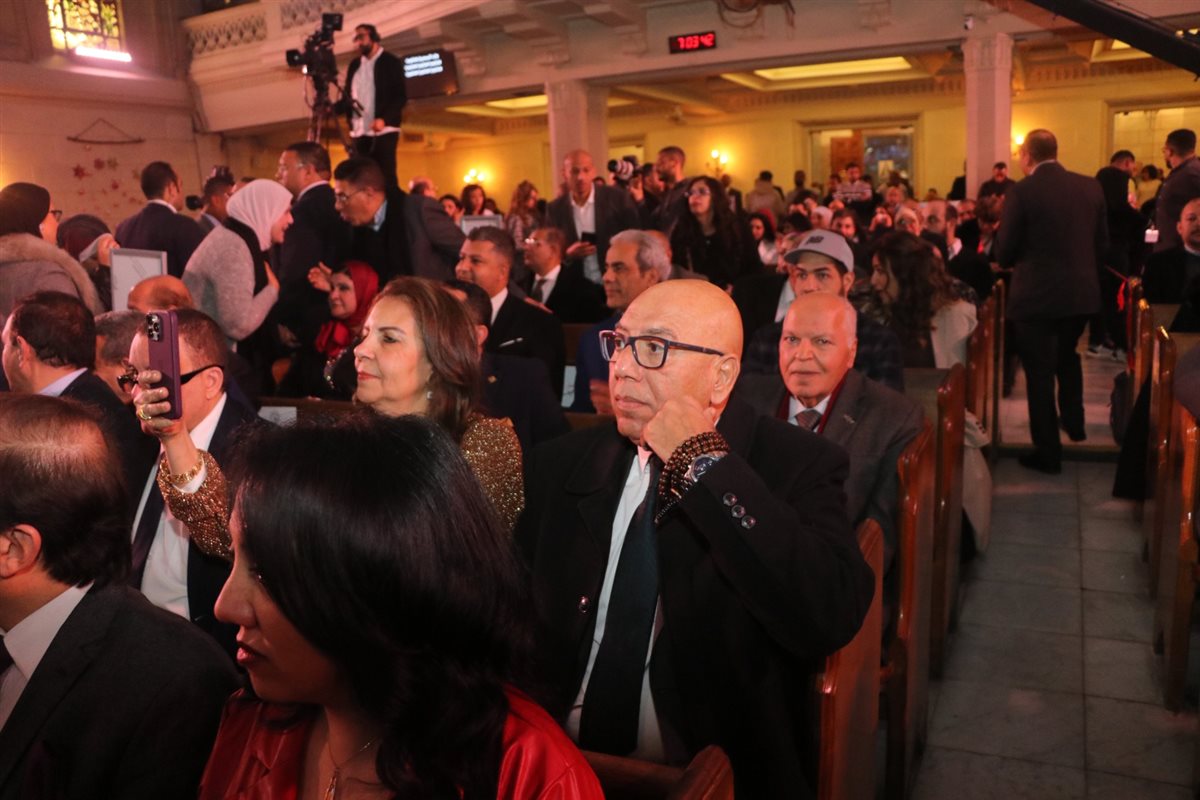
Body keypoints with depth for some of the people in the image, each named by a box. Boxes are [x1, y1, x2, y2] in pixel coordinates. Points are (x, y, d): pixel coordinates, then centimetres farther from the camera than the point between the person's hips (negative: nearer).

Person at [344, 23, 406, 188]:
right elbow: (348, 96, 20)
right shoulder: (354, 65, 19)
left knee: (386, 177, -8)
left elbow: (401, 97, -6)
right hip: (359, 132, 5)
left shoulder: (391, 62, 2)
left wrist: (384, 119, -20)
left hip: (383, 131, -5)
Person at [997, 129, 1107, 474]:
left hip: (1036, 294, -5)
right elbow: (1102, 243, 7)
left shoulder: (1021, 192, -14)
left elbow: (1005, 254, -10)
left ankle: (1048, 452, 11)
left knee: (1040, 372, 5)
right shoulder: (1091, 187, 1)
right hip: (1082, 291, 5)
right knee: (1068, 356, 29)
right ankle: (1074, 422, 42)